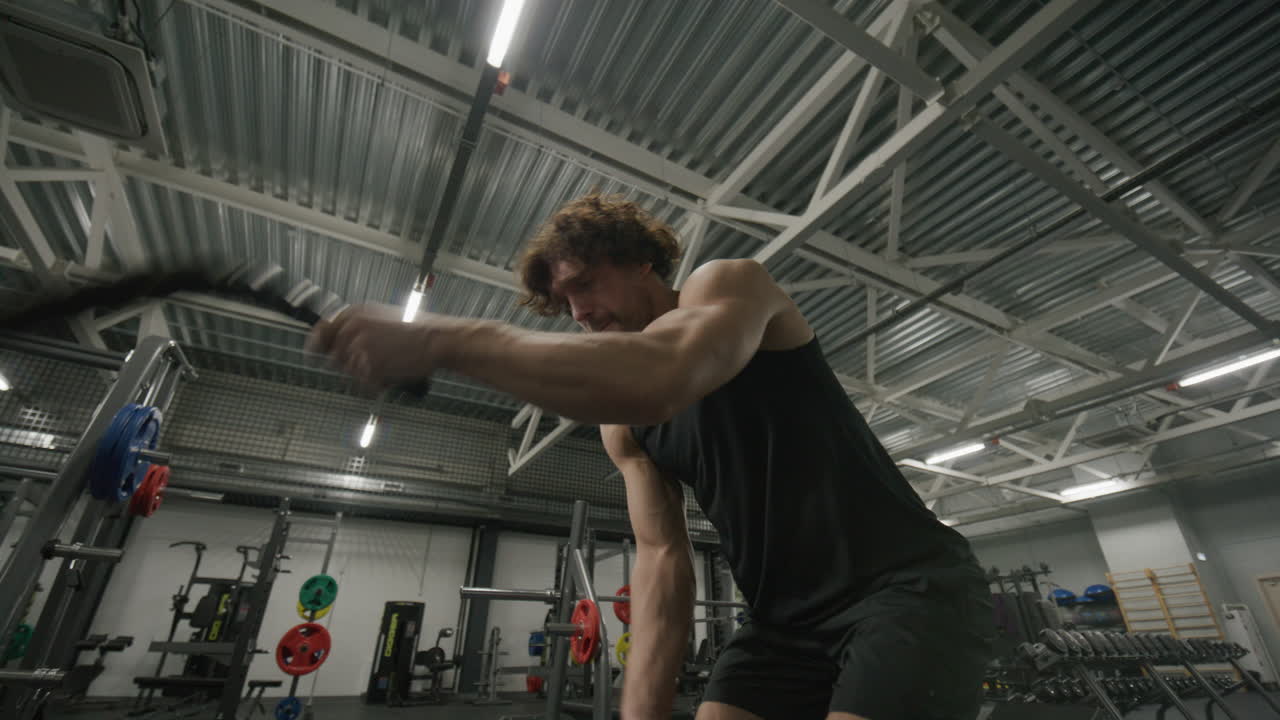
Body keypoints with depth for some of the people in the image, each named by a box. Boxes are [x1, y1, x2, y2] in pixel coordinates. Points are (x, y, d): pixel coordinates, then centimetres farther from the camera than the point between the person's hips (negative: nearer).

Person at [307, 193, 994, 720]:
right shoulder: (623, 431, 7)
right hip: (787, 617, 6)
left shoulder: (728, 283, -11)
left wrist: (442, 337, -31)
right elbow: (662, 557, 0)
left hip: (909, 586, -5)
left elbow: (661, 377, -34)